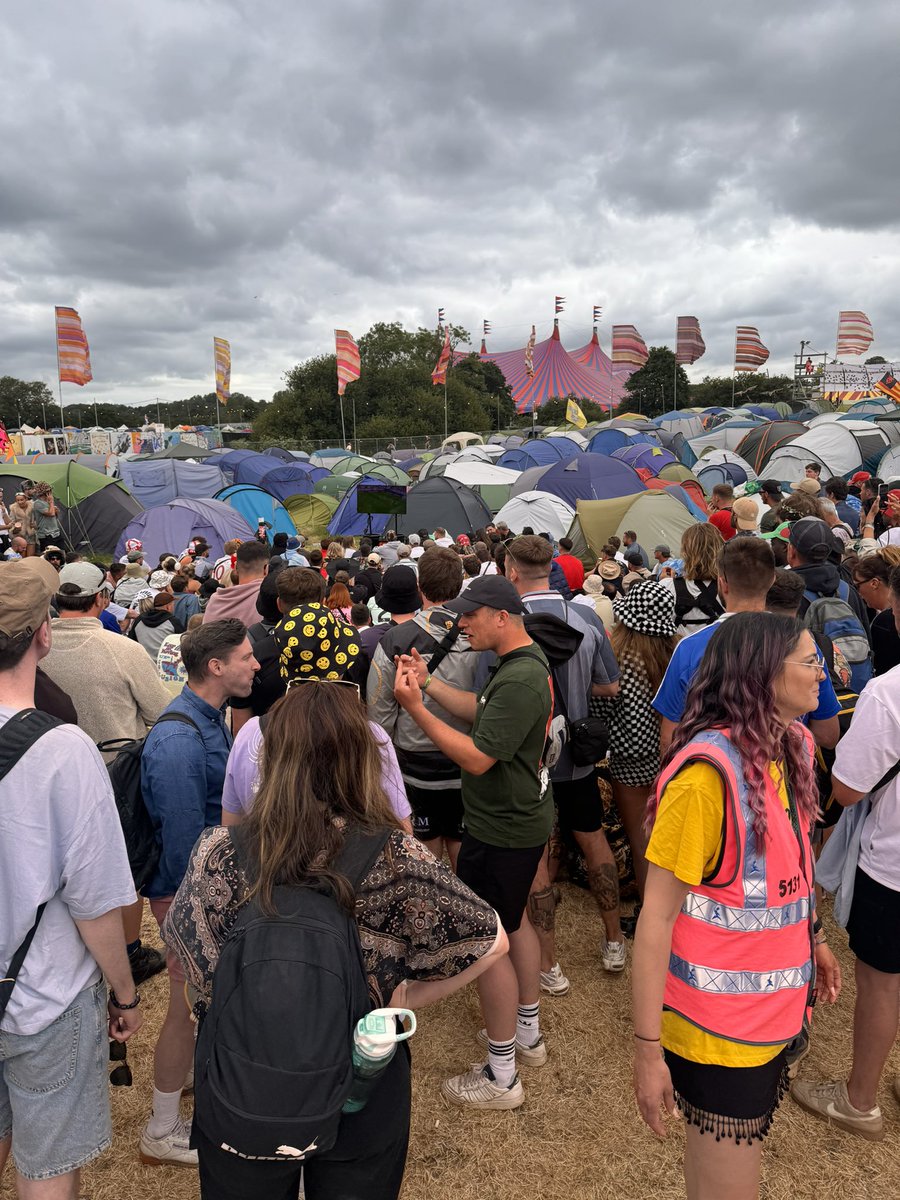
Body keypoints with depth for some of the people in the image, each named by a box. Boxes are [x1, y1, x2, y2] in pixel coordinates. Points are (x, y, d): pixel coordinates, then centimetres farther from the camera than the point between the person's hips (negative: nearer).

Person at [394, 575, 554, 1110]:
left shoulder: (519, 679, -29)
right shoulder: (529, 660, 4)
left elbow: (477, 758, -29)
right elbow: (482, 711, 9)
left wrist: (416, 708, -27)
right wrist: (429, 684, 0)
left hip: (502, 831, -10)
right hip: (522, 818, 11)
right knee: (513, 921, 24)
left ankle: (501, 1076, 20)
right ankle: (528, 1033, 43)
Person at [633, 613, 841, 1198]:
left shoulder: (792, 745, -1)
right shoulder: (708, 772, -26)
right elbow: (657, 915, -23)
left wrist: (814, 938, 18)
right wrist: (648, 1048, -21)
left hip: (778, 1005, 7)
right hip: (718, 1023, -7)